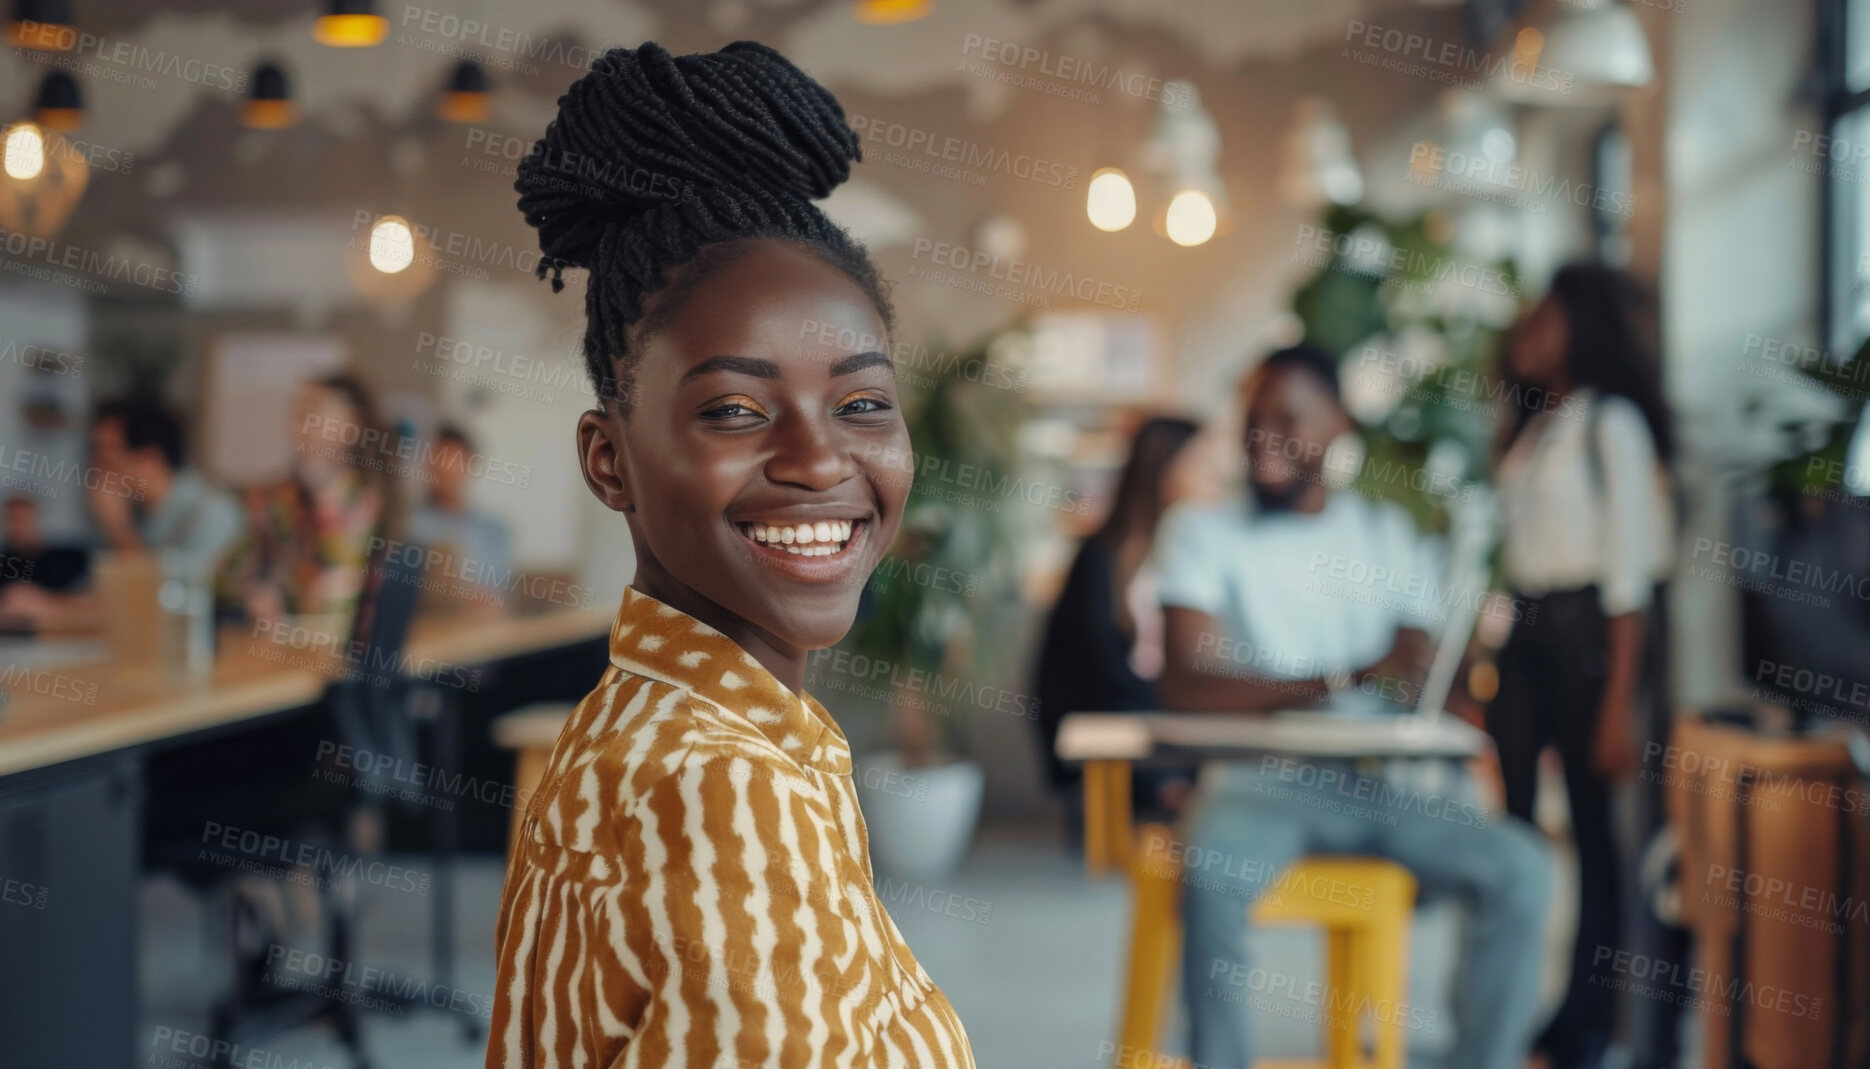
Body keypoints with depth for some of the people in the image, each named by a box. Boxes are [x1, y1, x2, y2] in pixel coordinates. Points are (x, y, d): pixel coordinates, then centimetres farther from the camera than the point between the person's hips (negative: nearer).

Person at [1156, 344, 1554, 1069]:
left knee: (1521, 869, -20)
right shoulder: (1202, 531, 3)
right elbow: (1185, 683, -11)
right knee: (1213, 874, -35)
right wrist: (1332, 684, -22)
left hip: (1382, 785, 3)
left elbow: (1413, 679, 6)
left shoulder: (1388, 533, 14)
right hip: (1261, 778, -3)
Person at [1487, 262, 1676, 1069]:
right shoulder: (1532, 426, 15)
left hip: (1589, 631, -7)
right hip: (1525, 631, 7)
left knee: (1593, 823, -1)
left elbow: (1629, 570, -10)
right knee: (1511, 819, 1)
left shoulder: (1610, 423, -6)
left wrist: (1620, 703, -15)